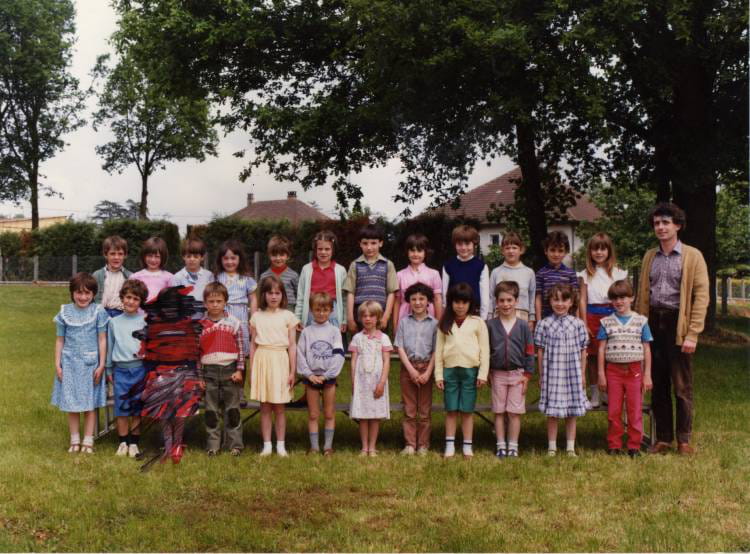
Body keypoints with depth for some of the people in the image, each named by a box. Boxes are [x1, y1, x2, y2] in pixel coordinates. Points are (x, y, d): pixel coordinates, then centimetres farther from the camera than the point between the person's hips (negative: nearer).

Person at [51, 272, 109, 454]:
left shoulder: (98, 312, -4)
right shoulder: (65, 312, 2)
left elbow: (102, 340, -2)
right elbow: (60, 340, 7)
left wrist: (101, 365, -5)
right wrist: (57, 364, 2)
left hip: (90, 363, -2)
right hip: (70, 363, 2)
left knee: (89, 404, 4)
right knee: (71, 404, 6)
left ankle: (88, 441, 12)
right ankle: (74, 440, 17)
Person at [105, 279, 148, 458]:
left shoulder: (145, 321, 3)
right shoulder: (114, 322, 9)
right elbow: (110, 346, 14)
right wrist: (108, 369, 14)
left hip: (139, 368, -1)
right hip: (121, 370, 1)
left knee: (137, 408, 4)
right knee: (121, 408, 2)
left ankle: (134, 443, 13)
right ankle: (123, 442, 13)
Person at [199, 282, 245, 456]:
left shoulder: (234, 322, 1)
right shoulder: (200, 325, 2)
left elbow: (240, 348, 2)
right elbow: (196, 351, 4)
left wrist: (239, 370, -5)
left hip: (230, 370, -1)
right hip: (209, 371, 1)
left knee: (232, 409, 4)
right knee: (211, 411, 6)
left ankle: (235, 444, 11)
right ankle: (213, 445, 14)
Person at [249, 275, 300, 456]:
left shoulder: (288, 316, 2)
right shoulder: (257, 317, 7)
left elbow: (292, 346, 2)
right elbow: (253, 345, 10)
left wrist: (292, 371, -1)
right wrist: (251, 370, 8)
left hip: (280, 361, -1)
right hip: (262, 360, 2)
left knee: (279, 407, 4)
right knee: (264, 407, 5)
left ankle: (281, 445, 11)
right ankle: (267, 445, 11)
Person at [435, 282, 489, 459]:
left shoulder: (478, 322, 3)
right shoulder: (445, 324, 8)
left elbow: (484, 350, 2)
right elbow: (439, 350, 8)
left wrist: (483, 374, -4)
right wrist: (438, 375, 3)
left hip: (470, 370, -1)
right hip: (450, 370, 1)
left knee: (467, 410, 4)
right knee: (451, 410, 5)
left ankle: (467, 446, 12)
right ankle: (449, 445, 10)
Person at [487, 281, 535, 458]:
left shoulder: (523, 326, -1)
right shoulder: (491, 325, 0)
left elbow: (529, 351, 1)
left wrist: (527, 375, -3)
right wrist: (486, 372, 2)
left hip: (517, 374, -1)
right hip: (497, 374, 1)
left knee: (515, 412, 3)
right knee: (498, 412, 6)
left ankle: (513, 446, 12)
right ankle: (501, 445, 15)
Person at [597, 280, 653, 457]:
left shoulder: (640, 321, 4)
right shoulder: (606, 322, 4)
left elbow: (646, 349, 4)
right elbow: (601, 349, 4)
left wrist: (647, 374, 0)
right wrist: (601, 374, 0)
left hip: (634, 370, -1)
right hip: (613, 370, 1)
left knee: (635, 411, 3)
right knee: (613, 411, 6)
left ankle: (634, 446, 12)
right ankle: (614, 445, 15)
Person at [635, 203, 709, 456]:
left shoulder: (692, 256, -1)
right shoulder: (649, 257, 13)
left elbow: (701, 296, -6)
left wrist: (692, 334, -13)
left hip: (678, 325, -4)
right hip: (653, 324, 4)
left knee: (682, 386, 0)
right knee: (658, 385, 8)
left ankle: (684, 440, 10)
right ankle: (663, 439, 16)